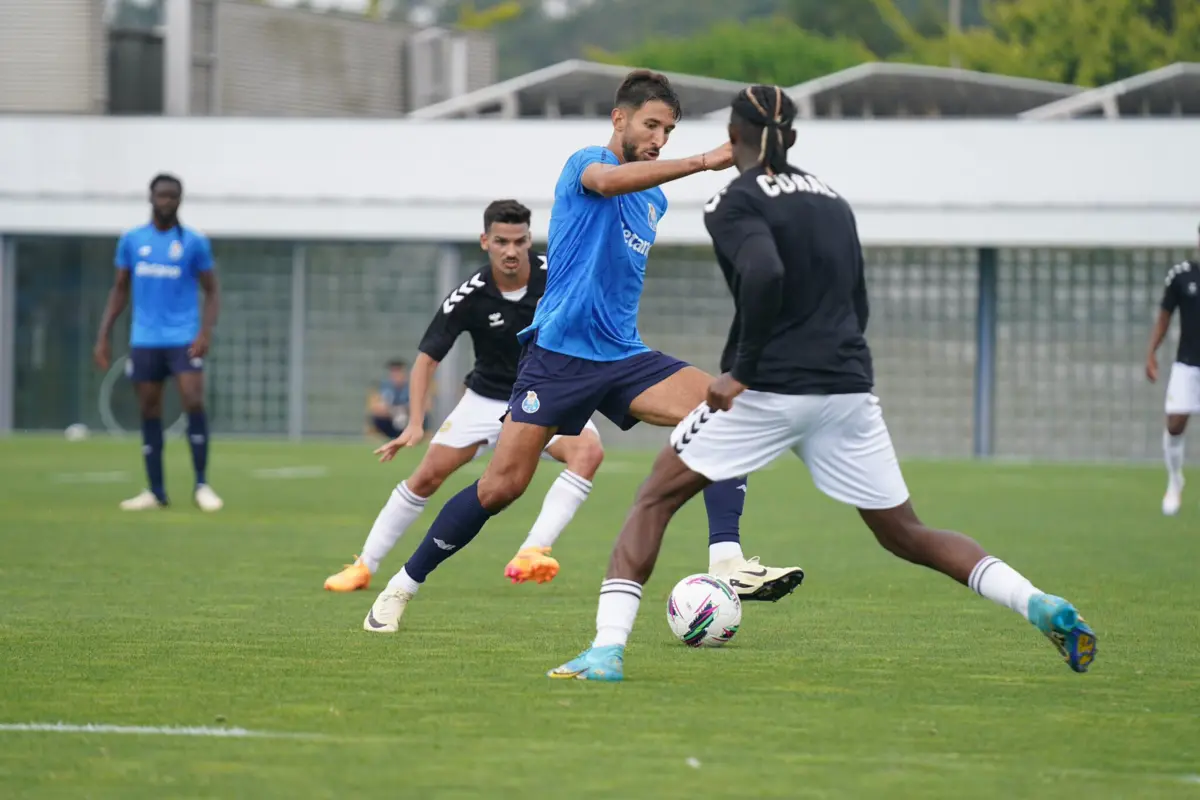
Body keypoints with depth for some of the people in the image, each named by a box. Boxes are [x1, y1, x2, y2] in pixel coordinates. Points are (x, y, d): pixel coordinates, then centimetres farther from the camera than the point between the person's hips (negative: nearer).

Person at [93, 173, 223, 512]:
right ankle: (156, 492, 9)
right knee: (149, 412, 3)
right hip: (144, 340, 3)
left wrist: (206, 331, -12)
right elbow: (120, 290, 15)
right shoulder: (131, 240, 7)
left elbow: (211, 291, 4)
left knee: (194, 403, -14)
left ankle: (202, 485, -5)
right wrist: (103, 336, 8)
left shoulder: (195, 242, 1)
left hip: (183, 339, -3)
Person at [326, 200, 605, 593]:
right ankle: (364, 567, 13)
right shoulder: (468, 298, -20)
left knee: (588, 450, -30)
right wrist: (416, 423, -24)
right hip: (487, 399, 0)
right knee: (428, 475, -3)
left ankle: (533, 551, -35)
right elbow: (427, 357, -14)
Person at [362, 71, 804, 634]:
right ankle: (401, 588, 10)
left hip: (622, 356, 6)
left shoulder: (654, 202, 17)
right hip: (558, 353, -6)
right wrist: (703, 162, -39)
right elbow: (610, 180, -31)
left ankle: (727, 562, -27)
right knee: (502, 486, -8)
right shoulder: (586, 163, -5)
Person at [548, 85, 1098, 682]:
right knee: (905, 535, 15)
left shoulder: (736, 202, -4)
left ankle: (606, 652, -6)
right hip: (848, 389, 5)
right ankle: (1041, 606, -2)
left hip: (769, 389, -5)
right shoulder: (831, 200, 17)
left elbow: (764, 274, -23)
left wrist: (741, 371, -17)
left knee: (655, 500, 8)